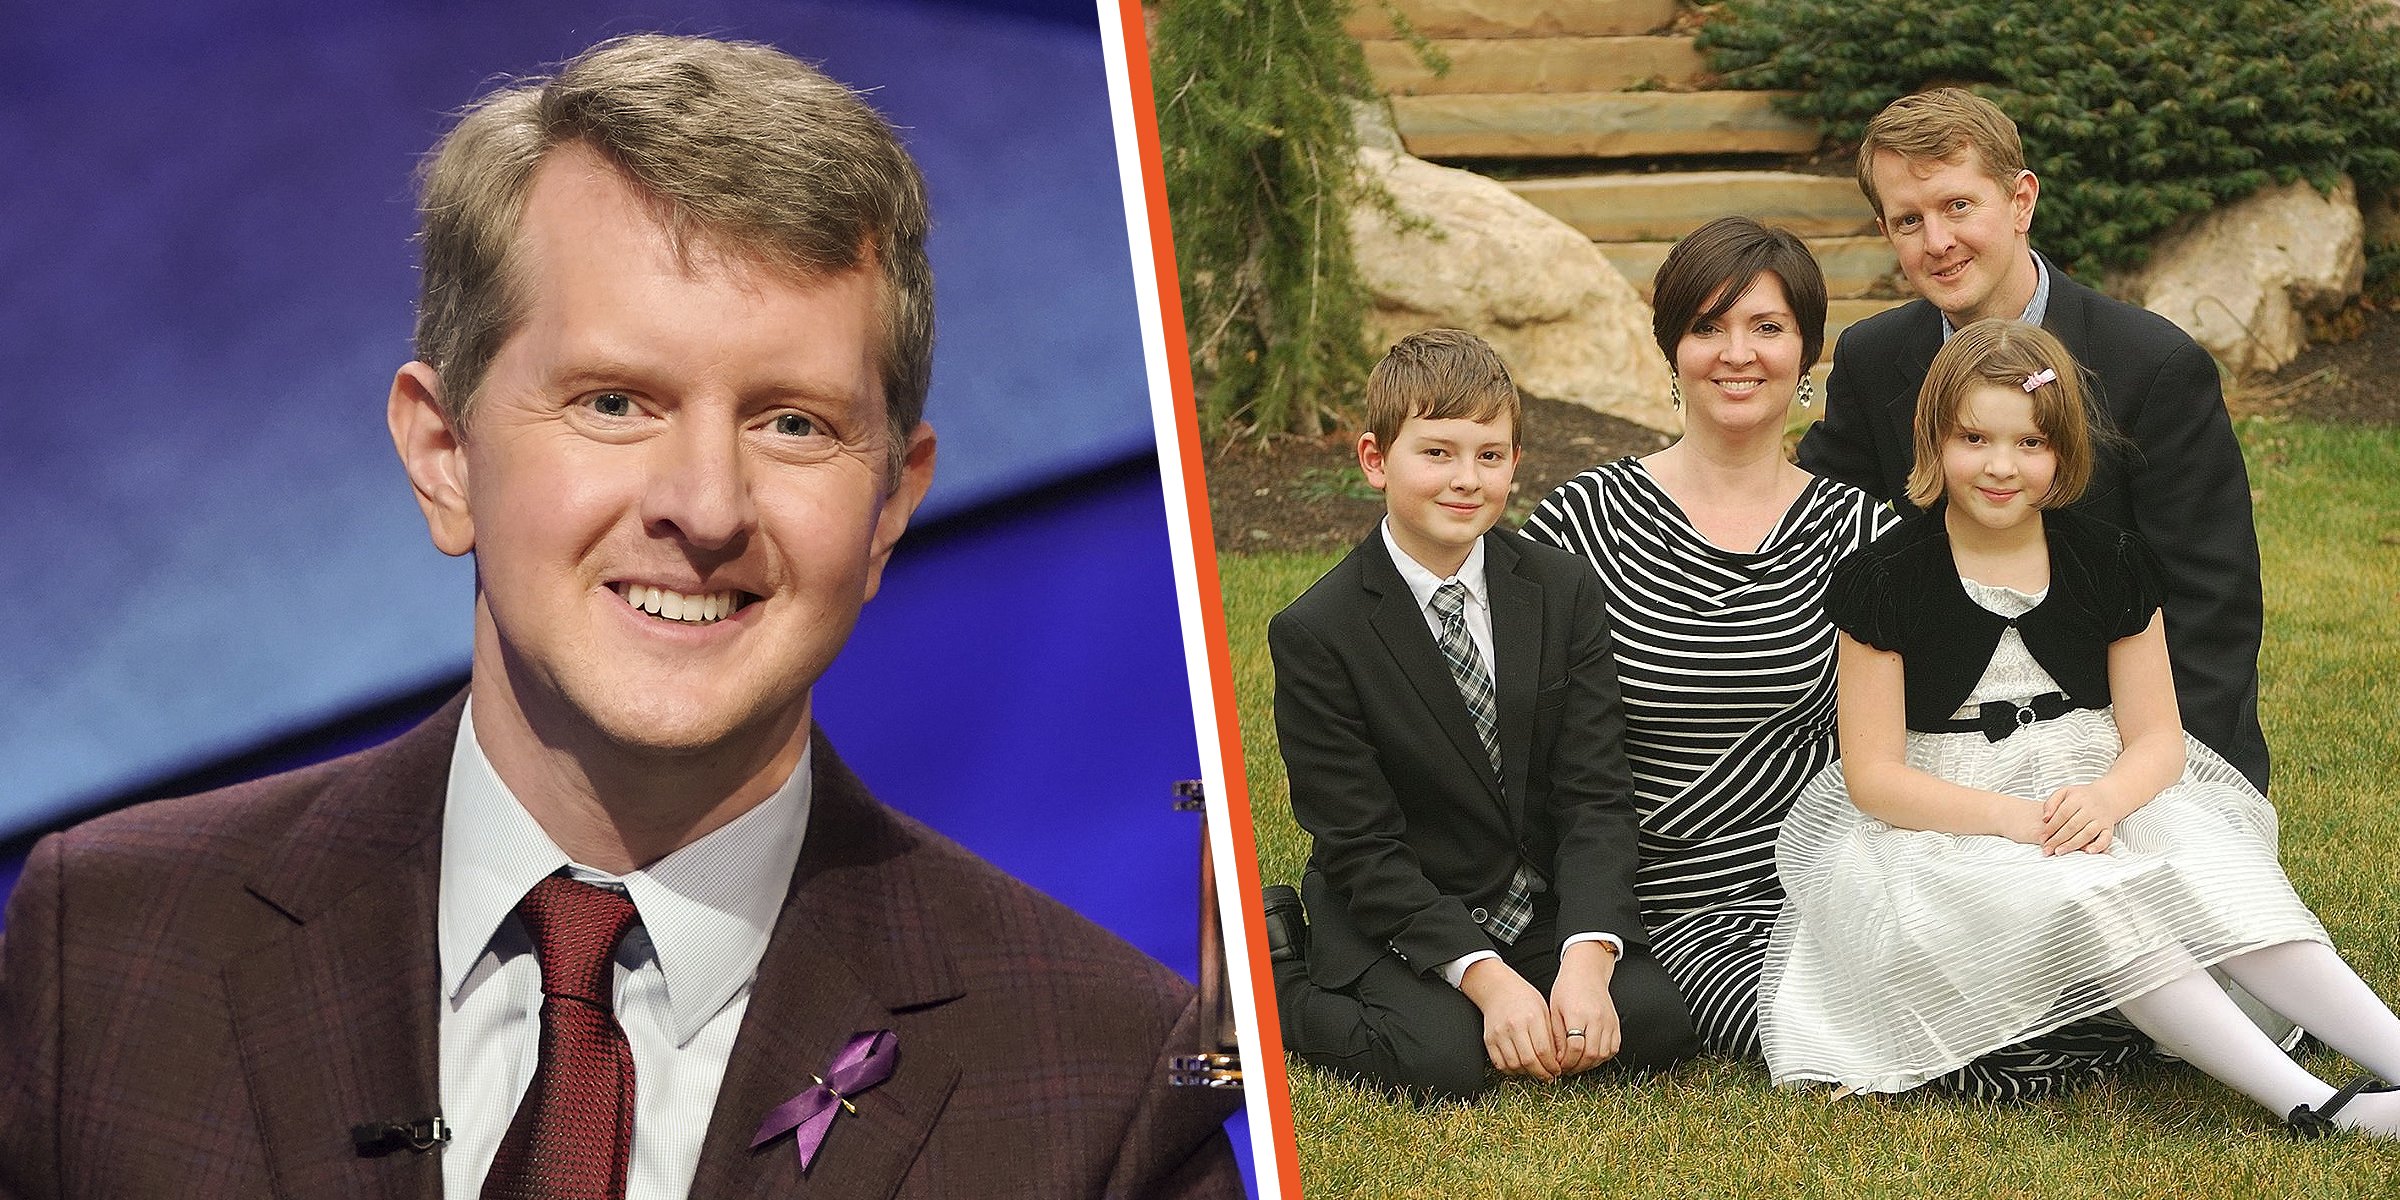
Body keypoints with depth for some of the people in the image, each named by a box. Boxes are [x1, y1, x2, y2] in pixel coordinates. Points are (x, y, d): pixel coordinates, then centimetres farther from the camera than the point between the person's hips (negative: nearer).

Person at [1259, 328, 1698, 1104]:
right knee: (1445, 1062, -28)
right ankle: (1277, 985, -1)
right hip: (1395, 923, -3)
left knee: (1656, 1024, -19)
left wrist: (1586, 959, -23)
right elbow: (1361, 846, -15)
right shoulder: (1316, 634, -14)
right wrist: (1486, 978, -25)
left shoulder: (1563, 594, -3)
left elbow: (1596, 794, -7)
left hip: (1547, 909, 3)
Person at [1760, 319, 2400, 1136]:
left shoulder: (2112, 567, 5)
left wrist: (2105, 799, -21)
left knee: (2210, 874, -29)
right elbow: (1871, 775, -8)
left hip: (2102, 803, 4)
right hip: (1946, 827, -3)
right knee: (2080, 897, -34)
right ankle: (2315, 1105, -43)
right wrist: (2015, 818, -22)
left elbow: (2156, 736, 3)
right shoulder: (1886, 582, -5)